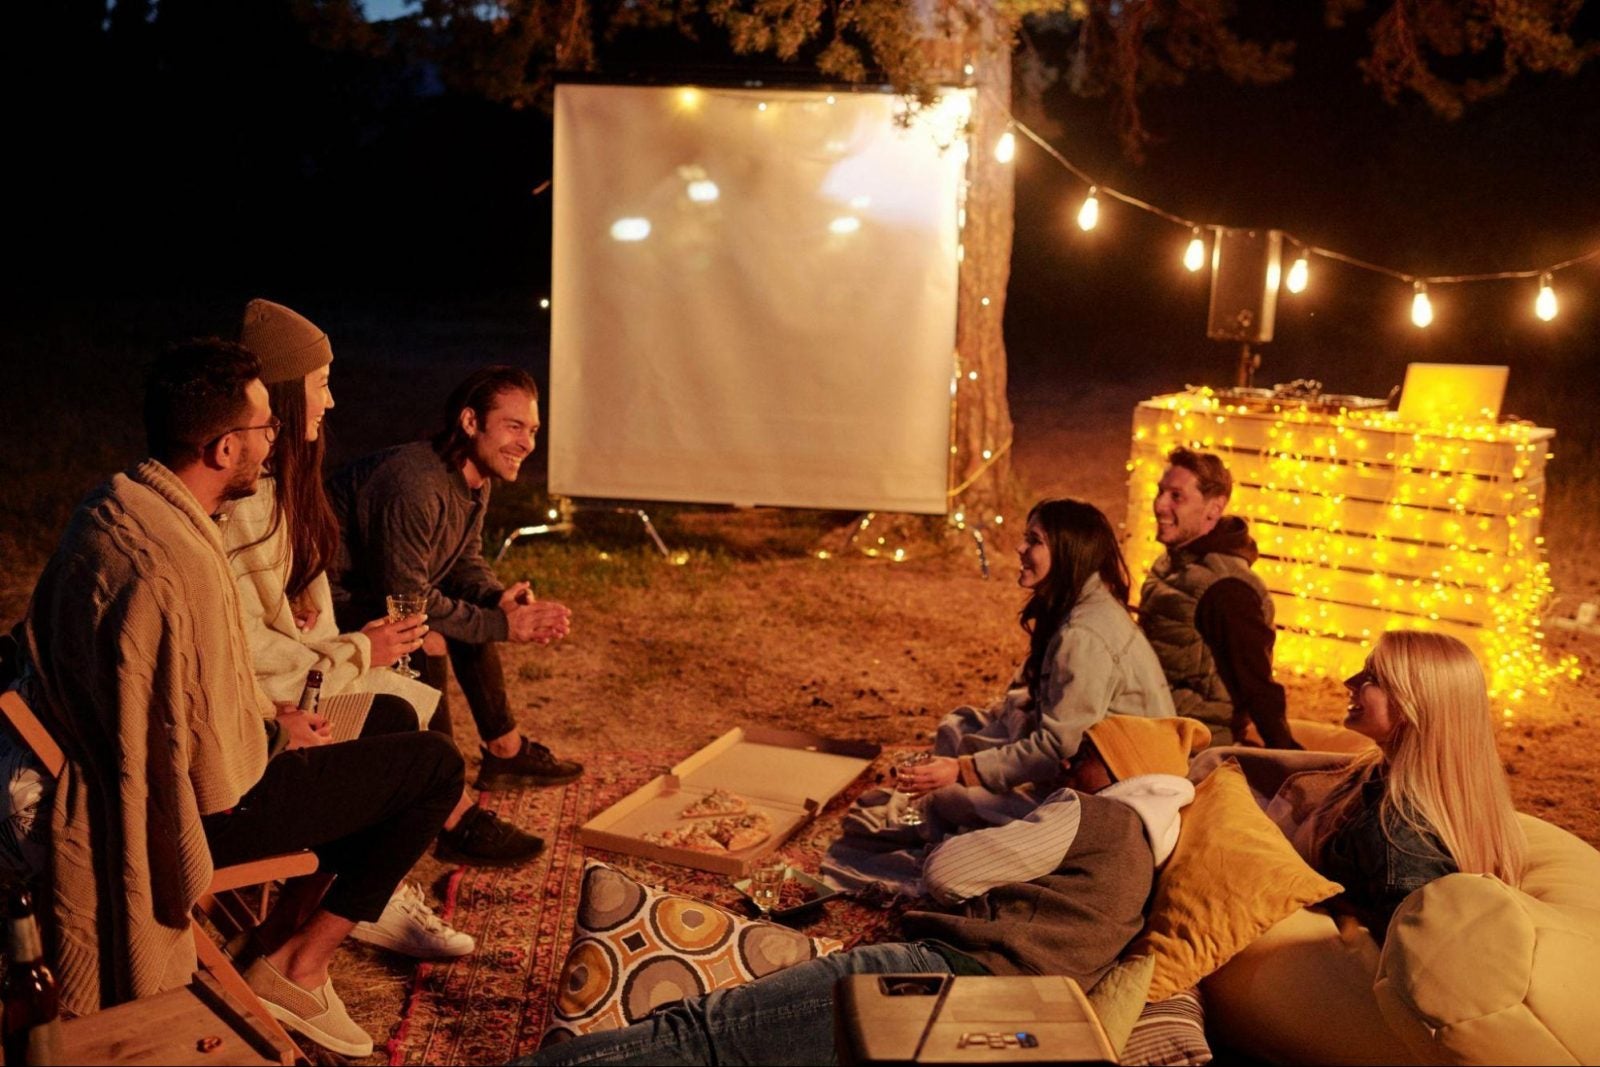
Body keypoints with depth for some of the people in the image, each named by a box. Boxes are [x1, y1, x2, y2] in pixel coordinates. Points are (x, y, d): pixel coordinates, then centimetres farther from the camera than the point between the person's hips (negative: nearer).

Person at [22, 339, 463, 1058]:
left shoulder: (108, 508, -2)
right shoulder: (178, 566, -33)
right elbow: (219, 774, -27)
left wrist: (271, 713, 8)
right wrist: (277, 735, -7)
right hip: (199, 812, -10)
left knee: (382, 734, 25)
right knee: (436, 766, -2)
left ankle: (288, 934, 27)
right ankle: (295, 972, 7)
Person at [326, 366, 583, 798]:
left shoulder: (476, 479, 1)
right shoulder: (413, 486, -31)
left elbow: (466, 562, 10)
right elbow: (406, 597, -28)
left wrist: (501, 600, -12)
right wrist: (501, 625, -23)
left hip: (382, 588, 10)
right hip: (333, 598, -10)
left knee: (480, 613, 11)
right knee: (427, 643, -28)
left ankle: (504, 750, 20)